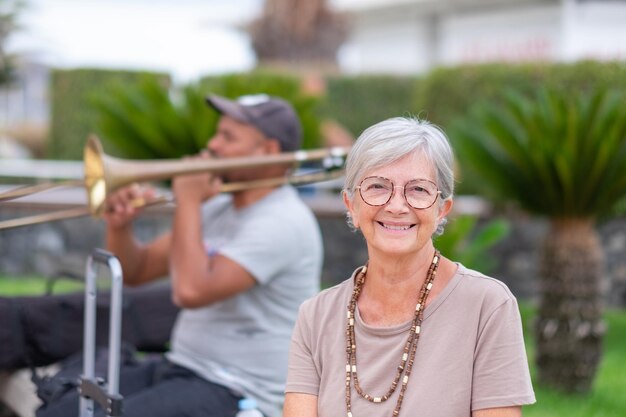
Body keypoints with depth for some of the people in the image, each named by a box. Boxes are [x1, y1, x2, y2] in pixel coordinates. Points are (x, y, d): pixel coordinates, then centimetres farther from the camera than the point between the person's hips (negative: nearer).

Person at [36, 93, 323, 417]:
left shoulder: (282, 221, -17)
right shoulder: (220, 209, 13)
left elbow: (192, 291, -28)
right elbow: (136, 271, 15)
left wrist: (188, 202, -17)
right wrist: (119, 227, -6)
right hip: (180, 368, 9)